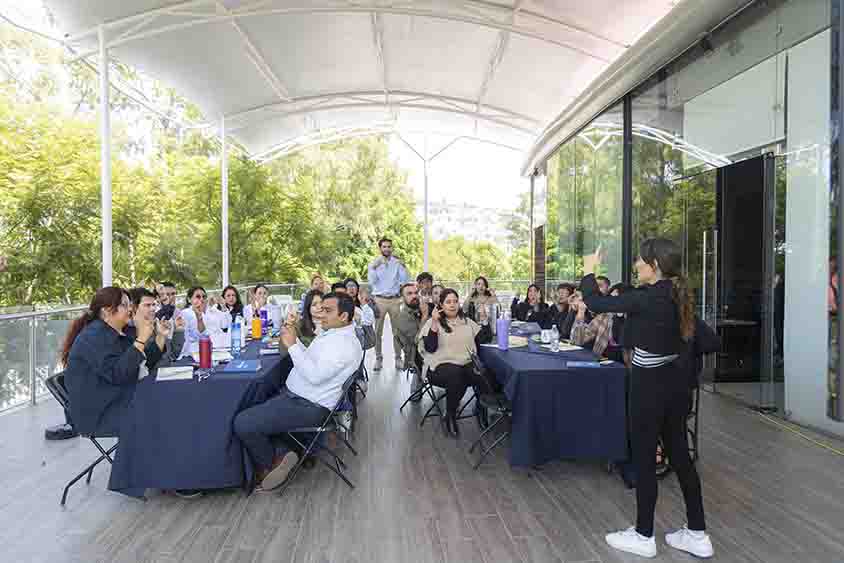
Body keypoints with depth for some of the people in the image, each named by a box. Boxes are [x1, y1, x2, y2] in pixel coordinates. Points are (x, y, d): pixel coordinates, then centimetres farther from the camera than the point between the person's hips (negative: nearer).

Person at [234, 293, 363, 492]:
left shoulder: (346, 344, -21)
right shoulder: (331, 333, 13)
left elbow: (315, 375, -29)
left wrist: (292, 345, -24)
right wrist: (295, 340, 6)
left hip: (308, 407, -11)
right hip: (292, 393, 11)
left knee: (243, 423, -16)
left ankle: (270, 464, 9)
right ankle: (277, 453, 5)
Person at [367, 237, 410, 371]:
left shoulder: (397, 263, 6)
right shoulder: (373, 263, 5)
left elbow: (405, 280, -2)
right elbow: (371, 281, -7)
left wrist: (403, 267, -14)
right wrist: (374, 267, -17)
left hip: (395, 299, 1)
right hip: (379, 299, -1)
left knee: (397, 330, 3)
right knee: (378, 331, -2)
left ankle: (398, 358, 11)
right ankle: (378, 358, 5)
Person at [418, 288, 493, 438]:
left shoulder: (467, 322, 20)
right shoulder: (432, 322, 6)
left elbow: (486, 338, 15)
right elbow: (430, 348, -7)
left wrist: (484, 318, 3)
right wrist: (435, 323, -15)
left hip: (467, 364, 3)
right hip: (442, 366, -3)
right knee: (456, 374, -38)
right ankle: (450, 417, -16)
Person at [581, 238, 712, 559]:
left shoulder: (648, 298, -21)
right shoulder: (676, 294, 4)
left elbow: (596, 302, -16)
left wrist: (589, 271, 0)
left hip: (650, 385, -8)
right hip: (675, 382, 9)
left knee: (644, 459, 6)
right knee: (680, 456, 17)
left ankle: (643, 536, 21)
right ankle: (698, 535, 29)